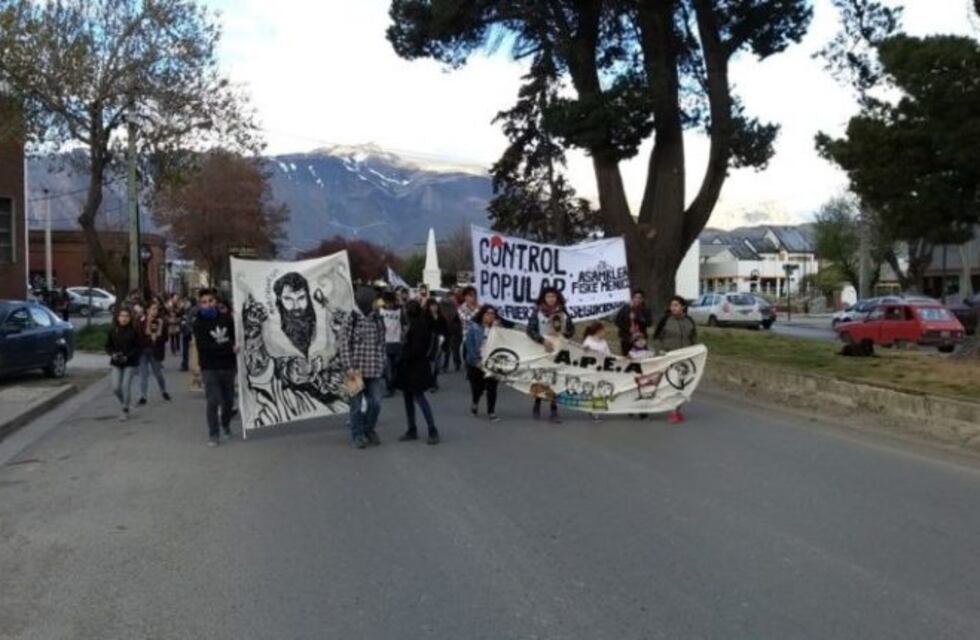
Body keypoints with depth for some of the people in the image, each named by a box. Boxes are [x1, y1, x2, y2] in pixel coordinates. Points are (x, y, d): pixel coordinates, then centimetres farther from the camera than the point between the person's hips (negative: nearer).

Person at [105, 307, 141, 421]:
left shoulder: (133, 331, -7)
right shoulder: (113, 331, 1)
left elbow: (137, 347, -5)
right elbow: (108, 346, 7)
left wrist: (127, 356, -17)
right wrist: (113, 354, -12)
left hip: (130, 363, -3)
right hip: (116, 364, 3)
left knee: (126, 386, -7)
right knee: (116, 388, -1)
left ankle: (125, 411, 6)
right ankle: (125, 404, 28)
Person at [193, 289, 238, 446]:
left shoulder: (226, 318, 4)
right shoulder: (198, 324, -7)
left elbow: (236, 337, 10)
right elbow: (204, 347, -18)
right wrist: (229, 348, -22)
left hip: (228, 366, 3)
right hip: (210, 368, -3)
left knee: (229, 400, 13)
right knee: (213, 401, -10)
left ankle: (226, 424, 38)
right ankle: (214, 434, 1)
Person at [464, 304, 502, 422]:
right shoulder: (474, 327, -6)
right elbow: (470, 345, -10)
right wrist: (477, 361, -14)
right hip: (476, 363, -1)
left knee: (491, 388, -3)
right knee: (478, 387, 10)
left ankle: (491, 412, 5)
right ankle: (475, 403, 41)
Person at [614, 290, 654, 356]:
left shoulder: (646, 310, 3)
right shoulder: (625, 308, 1)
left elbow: (649, 322, -8)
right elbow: (618, 321, -1)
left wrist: (637, 318, -18)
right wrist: (628, 328, -11)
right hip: (626, 339, 0)